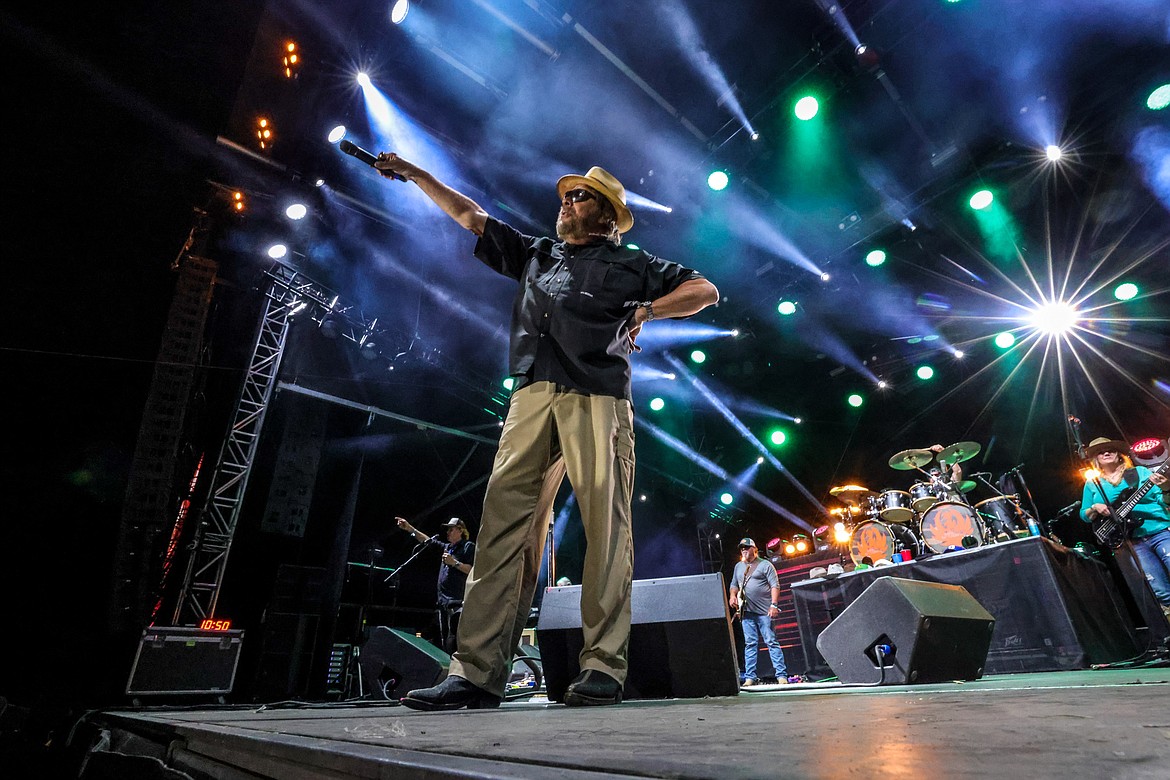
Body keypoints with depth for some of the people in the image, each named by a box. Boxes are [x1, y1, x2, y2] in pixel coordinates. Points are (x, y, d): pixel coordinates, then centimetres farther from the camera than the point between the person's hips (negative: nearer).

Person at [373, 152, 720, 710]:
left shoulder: (631, 264, 19)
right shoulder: (535, 253, 31)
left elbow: (705, 291, 17)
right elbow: (468, 215, 36)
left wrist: (644, 312, 5)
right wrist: (413, 173, 37)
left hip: (597, 398, -3)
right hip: (531, 397, 4)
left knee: (604, 529, -10)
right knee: (503, 525, -7)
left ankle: (602, 668, -4)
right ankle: (476, 672, -7)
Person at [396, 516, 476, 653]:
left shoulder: (469, 546, -3)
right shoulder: (448, 547, 21)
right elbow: (428, 541, 21)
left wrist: (454, 563, -15)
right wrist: (410, 529, 15)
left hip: (457, 601, -9)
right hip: (443, 600, 9)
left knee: (452, 641, -15)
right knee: (443, 639, 11)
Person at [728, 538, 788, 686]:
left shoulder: (765, 564, 1)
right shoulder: (738, 566, 18)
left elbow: (775, 585, -6)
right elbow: (734, 584, 25)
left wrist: (774, 605, -15)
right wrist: (733, 595, 5)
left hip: (764, 611, -5)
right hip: (746, 611, 5)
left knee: (772, 642, -4)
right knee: (750, 644, 6)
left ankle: (781, 675, 0)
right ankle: (750, 677, 10)